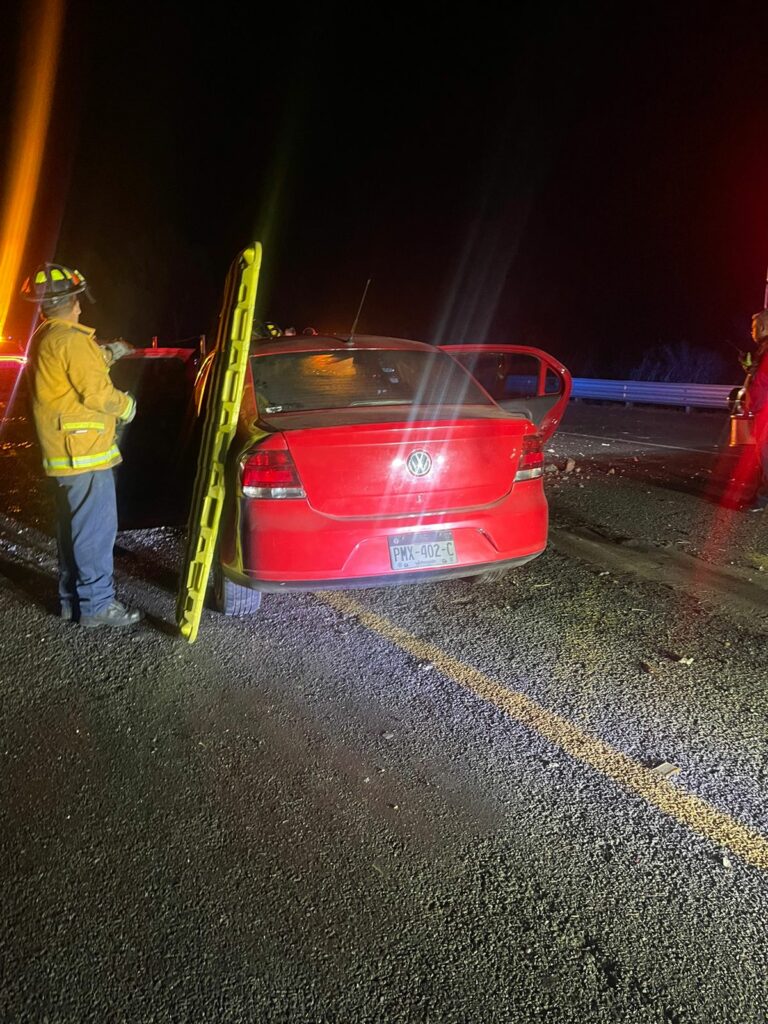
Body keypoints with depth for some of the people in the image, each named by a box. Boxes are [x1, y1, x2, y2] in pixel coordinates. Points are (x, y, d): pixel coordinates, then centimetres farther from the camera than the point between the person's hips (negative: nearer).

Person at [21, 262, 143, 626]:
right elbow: (97, 393, -19)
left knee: (73, 527, 17)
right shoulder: (71, 339, -16)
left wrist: (110, 352, 31)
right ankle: (97, 604, 3)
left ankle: (72, 598, 26)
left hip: (62, 452, 10)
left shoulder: (43, 338, 16)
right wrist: (127, 406, -1)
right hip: (84, 452, -10)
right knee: (96, 529, -4)